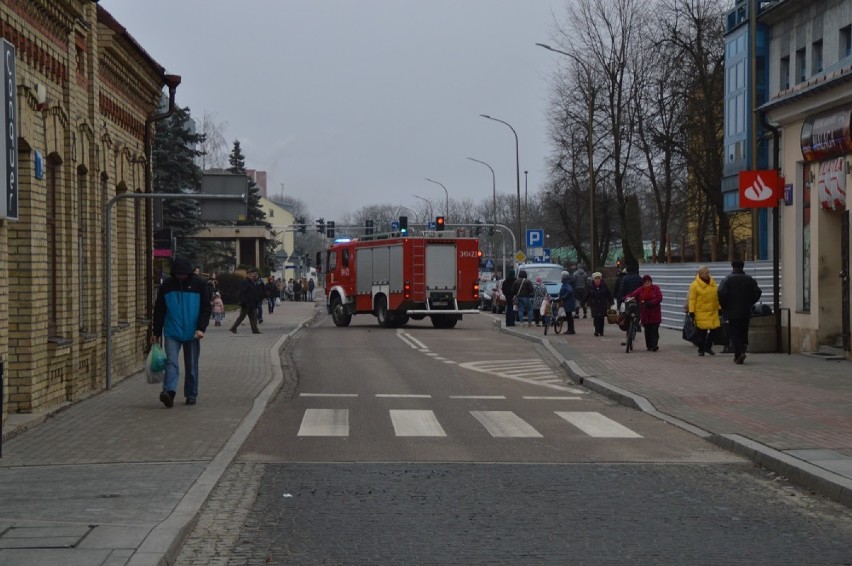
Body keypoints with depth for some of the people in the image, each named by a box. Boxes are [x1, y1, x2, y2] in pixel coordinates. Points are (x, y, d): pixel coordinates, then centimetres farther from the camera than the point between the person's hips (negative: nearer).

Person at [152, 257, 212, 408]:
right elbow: (159, 310, 9)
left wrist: (201, 328, -13)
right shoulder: (166, 286, 3)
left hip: (192, 333, 0)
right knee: (171, 362, -15)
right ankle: (169, 392, -26)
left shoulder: (199, 285, -1)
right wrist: (156, 332, 10)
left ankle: (191, 395, 17)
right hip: (172, 333, 0)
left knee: (191, 366, 7)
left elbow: (206, 309, -1)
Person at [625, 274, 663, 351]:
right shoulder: (640, 290, 6)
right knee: (647, 331, 7)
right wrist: (628, 298, -26)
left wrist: (648, 303, -17)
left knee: (654, 331, -7)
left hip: (654, 314, -3)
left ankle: (654, 345, -8)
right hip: (645, 314, 3)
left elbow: (659, 298, -9)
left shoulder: (656, 289, 0)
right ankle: (649, 346, 15)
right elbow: (632, 295, -2)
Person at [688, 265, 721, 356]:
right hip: (701, 313, -5)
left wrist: (719, 308, 16)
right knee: (702, 331, -2)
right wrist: (691, 312, -12)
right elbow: (692, 299, -8)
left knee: (714, 329, 0)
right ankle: (701, 349, 12)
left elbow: (716, 297, 17)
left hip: (713, 312, 5)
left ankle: (708, 347, 19)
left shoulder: (713, 283, 10)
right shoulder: (695, 285, -6)